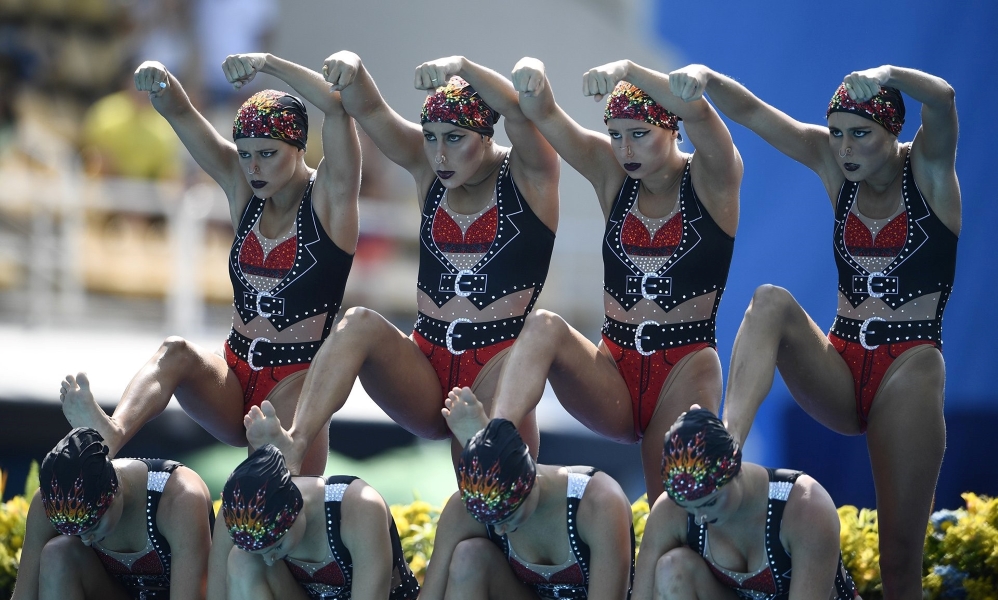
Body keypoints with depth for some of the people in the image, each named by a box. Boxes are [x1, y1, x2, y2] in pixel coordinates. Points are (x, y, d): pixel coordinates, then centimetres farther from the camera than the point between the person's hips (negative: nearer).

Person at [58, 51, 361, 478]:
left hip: (298, 379, -4)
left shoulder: (330, 195, -3)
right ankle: (109, 435, -56)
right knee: (175, 353, -31)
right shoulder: (241, 186, 11)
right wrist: (159, 82, -19)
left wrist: (266, 63, -26)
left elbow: (337, 106, -20)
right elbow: (180, 114, 3)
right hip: (236, 378, 4)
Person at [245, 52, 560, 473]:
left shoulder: (530, 175, 0)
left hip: (496, 369, -4)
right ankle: (293, 445, -46)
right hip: (426, 370, 4)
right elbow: (369, 110, 0)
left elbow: (519, 110, -20)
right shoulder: (427, 169, 12)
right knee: (360, 325, -28)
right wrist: (351, 66, -22)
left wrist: (462, 68, -36)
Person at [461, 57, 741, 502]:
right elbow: (542, 115, -3)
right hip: (614, 371, 3)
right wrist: (531, 73, -26)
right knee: (543, 327, -29)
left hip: (684, 368, -3)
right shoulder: (612, 174, 10)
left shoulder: (712, 180, -1)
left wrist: (628, 71, -38)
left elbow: (697, 112, -23)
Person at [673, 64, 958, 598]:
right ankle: (726, 446, -46)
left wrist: (886, 75, -44)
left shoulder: (928, 168, -4)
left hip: (909, 369, -3)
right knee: (771, 302, -26)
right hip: (839, 369, 3)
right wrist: (704, 78, -22)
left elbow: (942, 98, -25)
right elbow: (749, 111, -2)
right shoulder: (834, 164, 6)